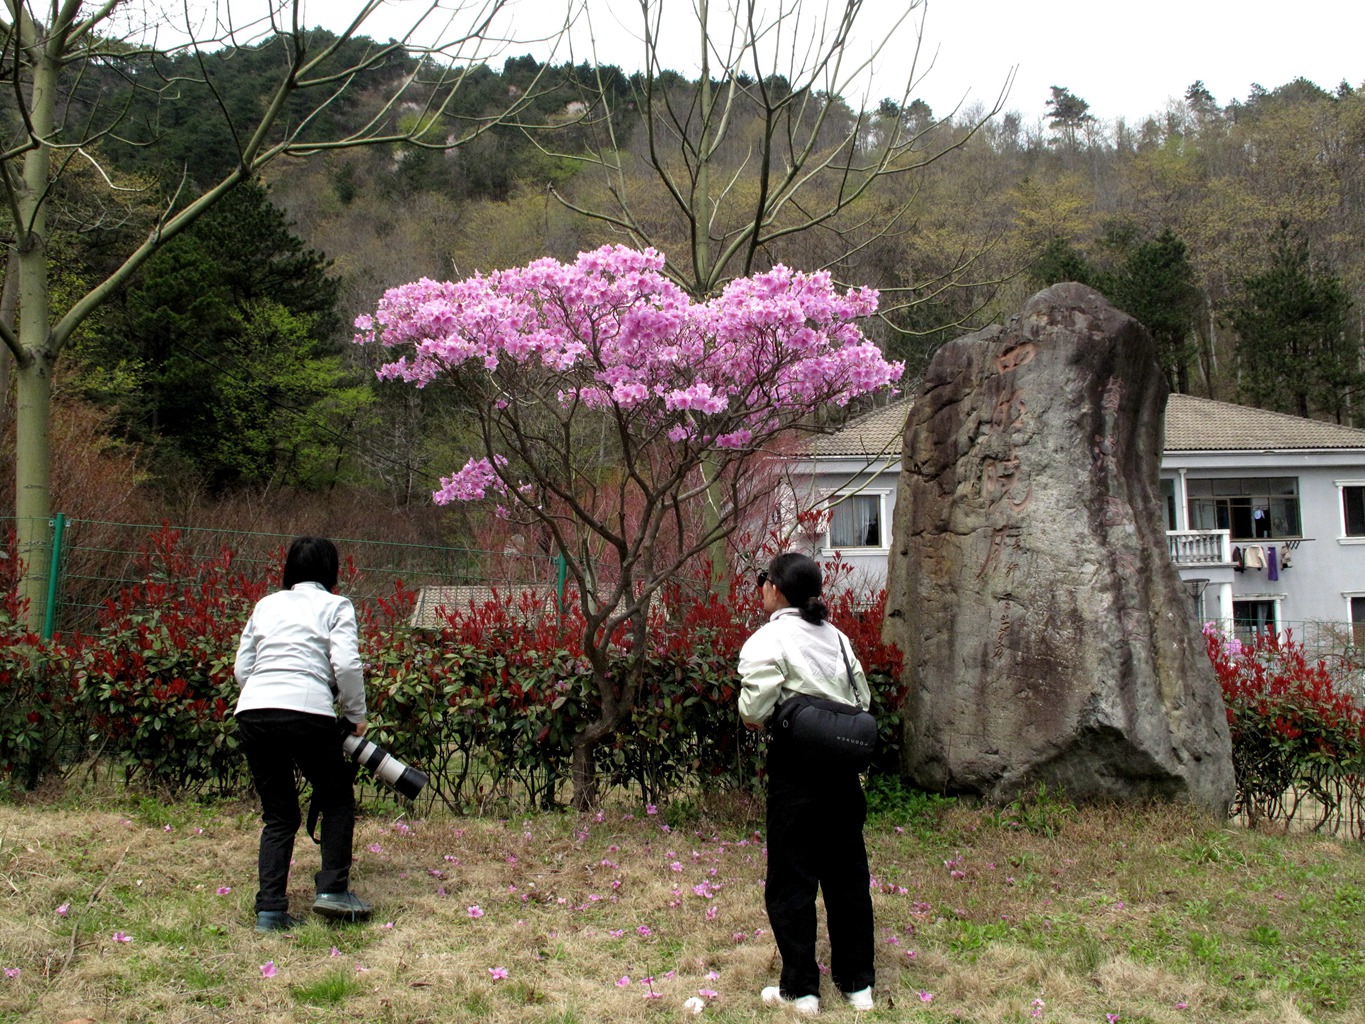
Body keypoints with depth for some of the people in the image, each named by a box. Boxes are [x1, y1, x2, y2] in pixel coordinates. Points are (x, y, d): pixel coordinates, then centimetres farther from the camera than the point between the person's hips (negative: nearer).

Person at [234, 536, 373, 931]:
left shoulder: (266, 605, 22)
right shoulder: (334, 606, 9)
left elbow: (241, 669, 20)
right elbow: (347, 665, -4)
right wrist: (356, 714, 7)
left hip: (252, 711, 4)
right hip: (307, 712, -4)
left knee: (278, 814, 14)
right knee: (338, 799, 15)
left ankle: (270, 909, 6)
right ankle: (332, 889, 6)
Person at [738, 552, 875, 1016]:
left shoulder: (768, 640, -10)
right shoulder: (836, 637, 10)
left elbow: (754, 711, -18)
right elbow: (862, 700, 11)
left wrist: (755, 718, 2)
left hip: (796, 769, -6)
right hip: (844, 767, 6)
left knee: (790, 879, 6)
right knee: (847, 873, 14)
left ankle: (800, 989, 13)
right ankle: (857, 982, 23)